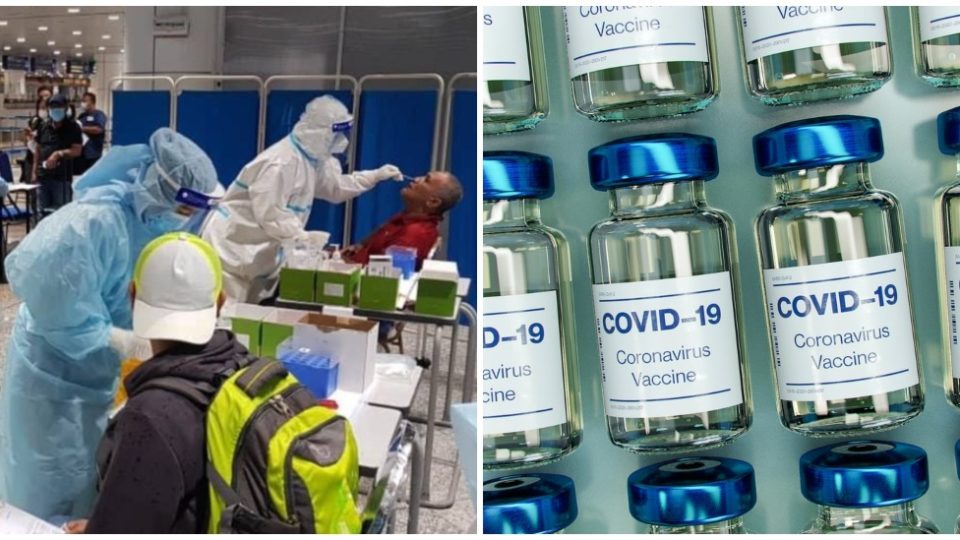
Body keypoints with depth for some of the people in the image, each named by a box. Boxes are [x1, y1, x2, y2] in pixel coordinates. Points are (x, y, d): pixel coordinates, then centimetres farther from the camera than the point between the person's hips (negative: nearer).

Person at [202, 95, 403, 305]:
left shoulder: (313, 159, 4)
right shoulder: (282, 163, -27)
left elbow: (335, 187, 19)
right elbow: (269, 215, -30)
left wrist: (376, 175, 11)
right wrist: (306, 238, -29)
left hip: (258, 252, 10)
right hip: (234, 245, -10)